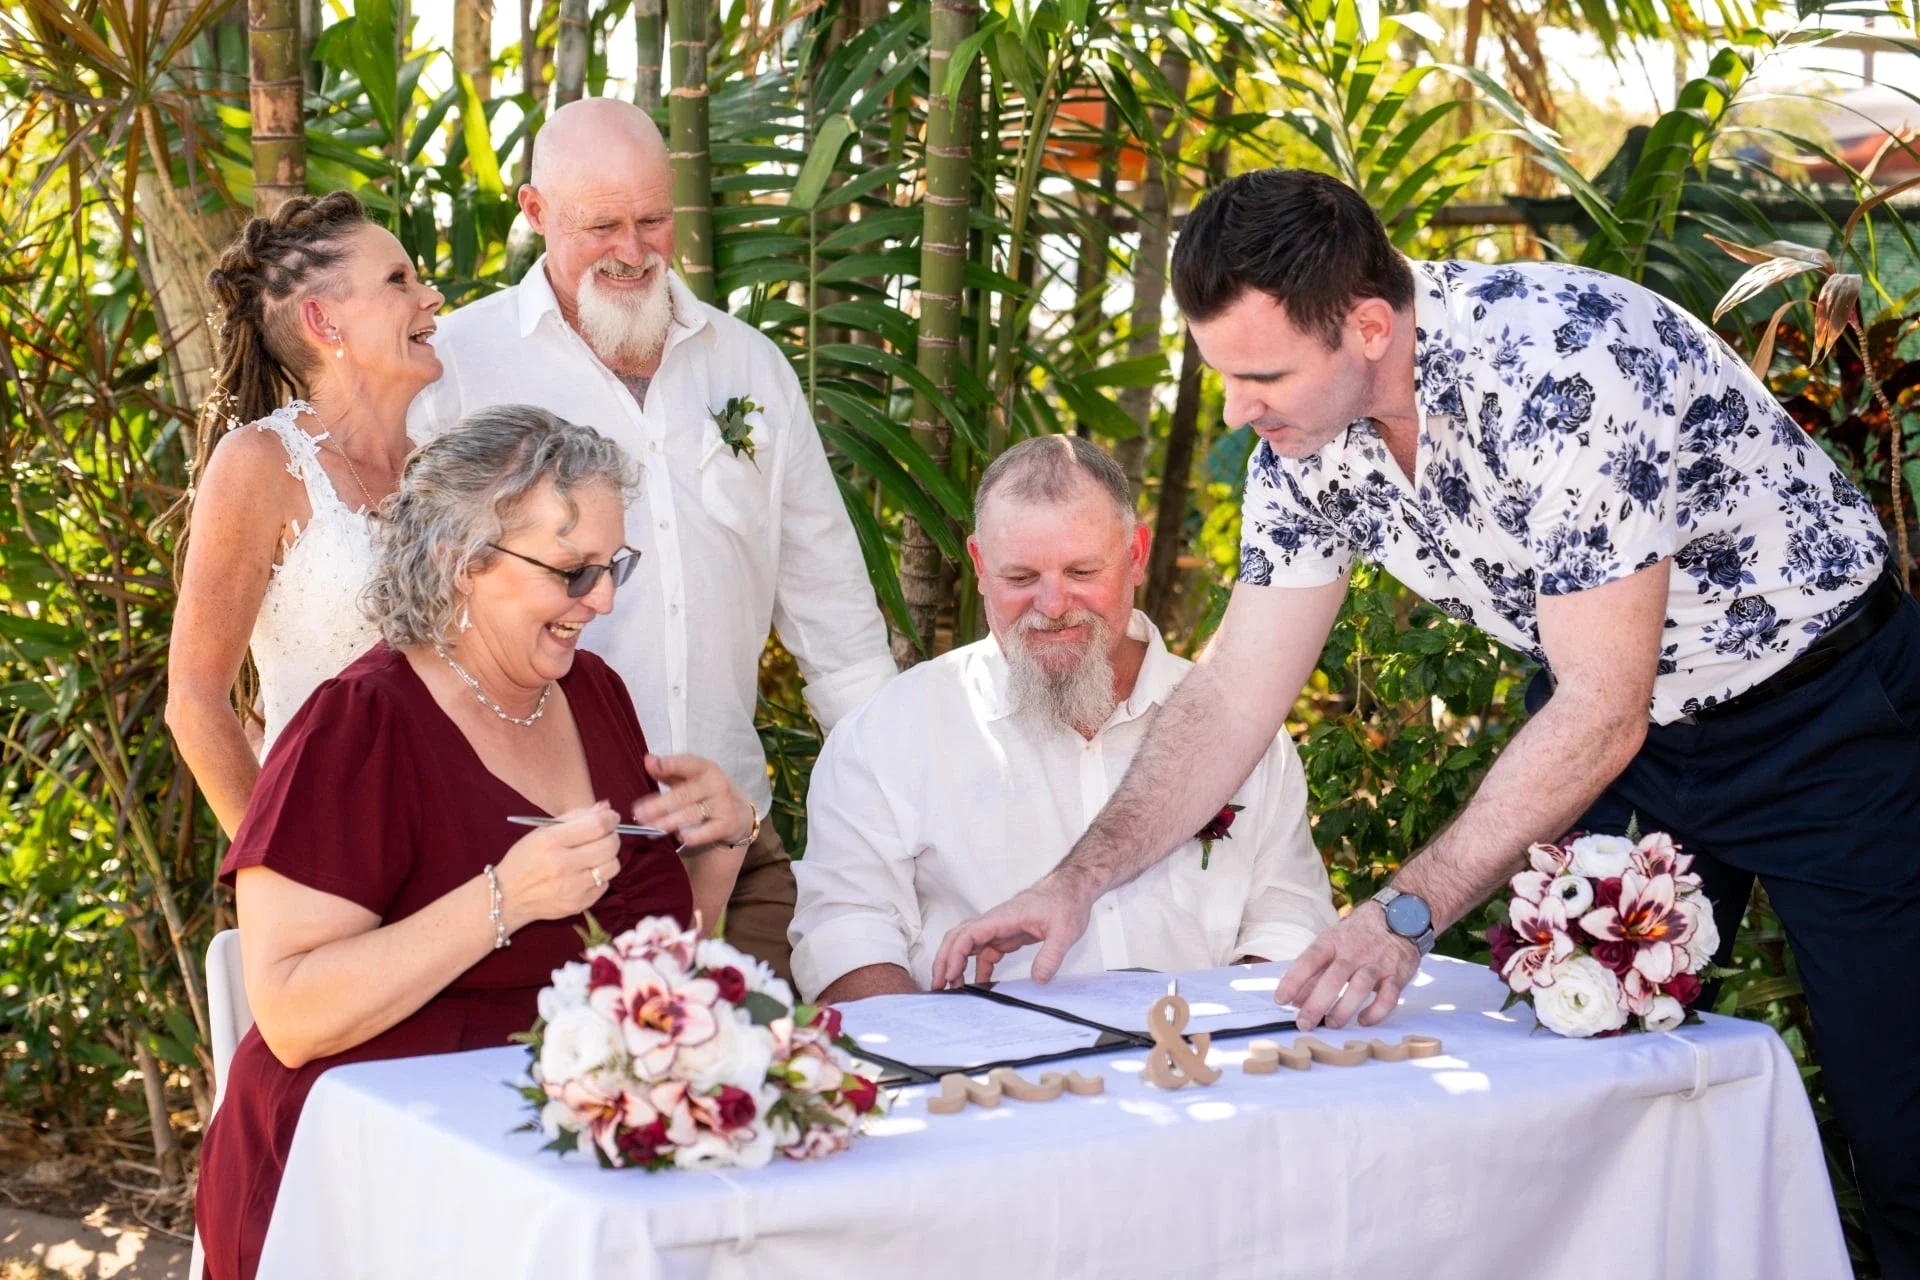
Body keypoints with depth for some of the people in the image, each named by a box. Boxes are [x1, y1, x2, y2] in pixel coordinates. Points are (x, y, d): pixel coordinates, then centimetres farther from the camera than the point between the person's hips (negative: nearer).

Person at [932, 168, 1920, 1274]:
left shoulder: (1562, 366, -33)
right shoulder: (1307, 438, -10)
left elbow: (1601, 713, -30)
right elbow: (1233, 697, -3)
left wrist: (1409, 915, -31)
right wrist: (1077, 883, -11)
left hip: (1823, 713, -6)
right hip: (1614, 718, 6)